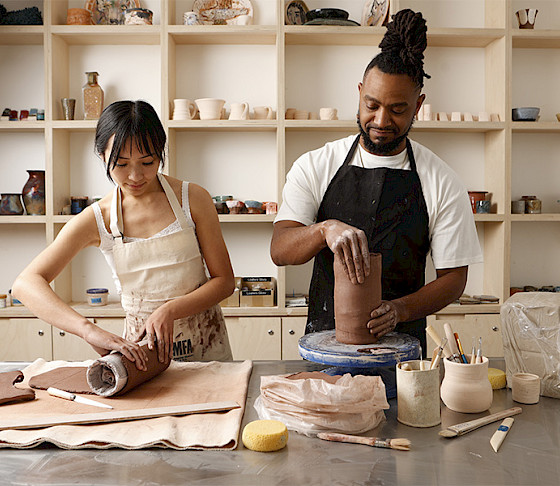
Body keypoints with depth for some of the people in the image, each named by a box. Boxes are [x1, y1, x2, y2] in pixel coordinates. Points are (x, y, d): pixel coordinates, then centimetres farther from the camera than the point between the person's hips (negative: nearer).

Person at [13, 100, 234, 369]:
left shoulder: (192, 198, -6)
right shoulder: (97, 220, -6)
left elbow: (224, 281, -3)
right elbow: (26, 284, -16)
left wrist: (170, 310, -20)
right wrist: (91, 331, -32)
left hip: (207, 346, 0)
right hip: (142, 347, 1)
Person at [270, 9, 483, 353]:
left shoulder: (442, 182, 0)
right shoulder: (314, 167, 1)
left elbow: (454, 277, 2)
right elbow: (279, 250, -8)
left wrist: (400, 309, -16)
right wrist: (326, 229, -29)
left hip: (401, 344, 0)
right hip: (325, 337, 0)